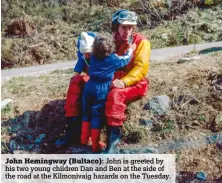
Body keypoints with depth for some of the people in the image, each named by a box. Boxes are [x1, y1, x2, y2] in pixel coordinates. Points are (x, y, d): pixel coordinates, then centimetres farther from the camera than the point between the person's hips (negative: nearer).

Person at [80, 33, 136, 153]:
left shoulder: (93, 56, 4)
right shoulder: (113, 59, -9)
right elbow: (125, 59, 9)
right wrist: (131, 50, 27)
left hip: (89, 86, 5)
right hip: (102, 90, -5)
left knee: (86, 114, 17)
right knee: (97, 117, 1)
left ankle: (84, 139, 28)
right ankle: (95, 145, 9)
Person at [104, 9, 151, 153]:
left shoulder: (141, 42, -2)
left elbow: (141, 68, -13)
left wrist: (124, 82, -28)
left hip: (134, 85, -4)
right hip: (111, 83, 5)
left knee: (115, 95, -37)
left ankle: (113, 142, -36)